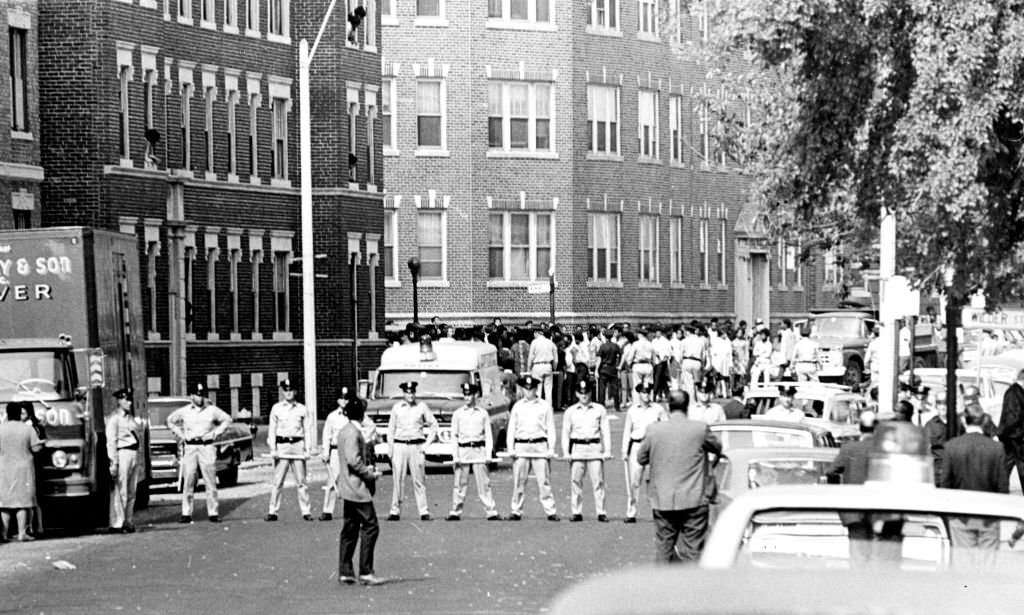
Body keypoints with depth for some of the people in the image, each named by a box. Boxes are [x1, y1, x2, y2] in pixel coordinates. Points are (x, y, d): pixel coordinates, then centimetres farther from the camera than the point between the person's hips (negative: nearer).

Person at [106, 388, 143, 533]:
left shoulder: (132, 418, 18)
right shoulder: (114, 418, -6)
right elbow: (111, 441, -12)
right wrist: (113, 462, -17)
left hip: (134, 454, 8)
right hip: (122, 454, -8)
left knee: (131, 491, 10)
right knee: (120, 491, -8)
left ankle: (128, 522, 16)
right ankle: (116, 524, -7)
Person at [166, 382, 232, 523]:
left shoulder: (212, 410, 4)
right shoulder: (184, 411, 6)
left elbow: (227, 419, 13)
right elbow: (170, 421, 21)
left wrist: (215, 433, 4)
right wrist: (180, 434, 10)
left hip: (207, 447, 0)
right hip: (190, 447, 1)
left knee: (210, 481, -2)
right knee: (188, 481, -2)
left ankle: (213, 512, 2)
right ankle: (186, 513, 2)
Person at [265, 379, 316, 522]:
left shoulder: (302, 409, 8)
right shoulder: (276, 408, 8)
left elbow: (308, 430, 8)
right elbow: (272, 429, 7)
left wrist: (308, 450, 0)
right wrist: (273, 449, -3)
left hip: (298, 445, 0)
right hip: (282, 446, 0)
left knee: (301, 481, 1)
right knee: (277, 481, -4)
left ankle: (306, 511, 3)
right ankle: (272, 511, -1)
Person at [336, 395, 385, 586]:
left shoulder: (344, 431, 15)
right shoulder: (353, 432, -16)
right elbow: (353, 460, -23)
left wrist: (367, 466, 13)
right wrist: (370, 474, -14)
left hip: (349, 488, 10)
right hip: (358, 487, -10)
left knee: (350, 529, 11)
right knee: (370, 527, -7)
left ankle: (345, 571, 11)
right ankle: (365, 572, -8)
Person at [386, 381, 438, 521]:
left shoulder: (422, 407, 4)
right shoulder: (396, 408, 7)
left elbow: (434, 425, 9)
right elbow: (391, 429, 11)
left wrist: (427, 443, 1)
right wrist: (390, 449, 5)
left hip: (416, 446, -1)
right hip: (399, 446, 1)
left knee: (419, 480, -2)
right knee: (397, 479, -2)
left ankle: (424, 511, 0)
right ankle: (395, 511, 3)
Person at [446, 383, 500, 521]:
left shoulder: (483, 414, 7)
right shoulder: (457, 414, 8)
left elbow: (488, 435, 8)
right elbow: (454, 436, 7)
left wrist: (488, 454, -1)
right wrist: (455, 456, -2)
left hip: (479, 450, 0)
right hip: (463, 449, 0)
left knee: (484, 482, -4)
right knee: (460, 483, -1)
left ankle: (491, 512, -4)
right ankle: (455, 512, 5)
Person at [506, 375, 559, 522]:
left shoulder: (545, 406, 7)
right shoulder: (517, 406, 11)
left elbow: (550, 428, 7)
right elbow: (511, 428, 11)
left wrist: (551, 449, -1)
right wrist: (510, 447, 1)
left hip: (540, 447, -2)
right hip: (521, 447, 2)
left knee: (544, 481, -5)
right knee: (518, 481, 0)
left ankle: (551, 512, -4)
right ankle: (516, 511, 6)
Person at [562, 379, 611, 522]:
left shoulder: (600, 410, 8)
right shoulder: (570, 411, 9)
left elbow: (606, 431, 7)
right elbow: (565, 433, 10)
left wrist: (607, 451, -1)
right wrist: (566, 452, 0)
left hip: (595, 447, -1)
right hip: (577, 448, 1)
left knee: (598, 481, -5)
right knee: (575, 481, -1)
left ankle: (601, 512, -2)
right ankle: (577, 512, 5)